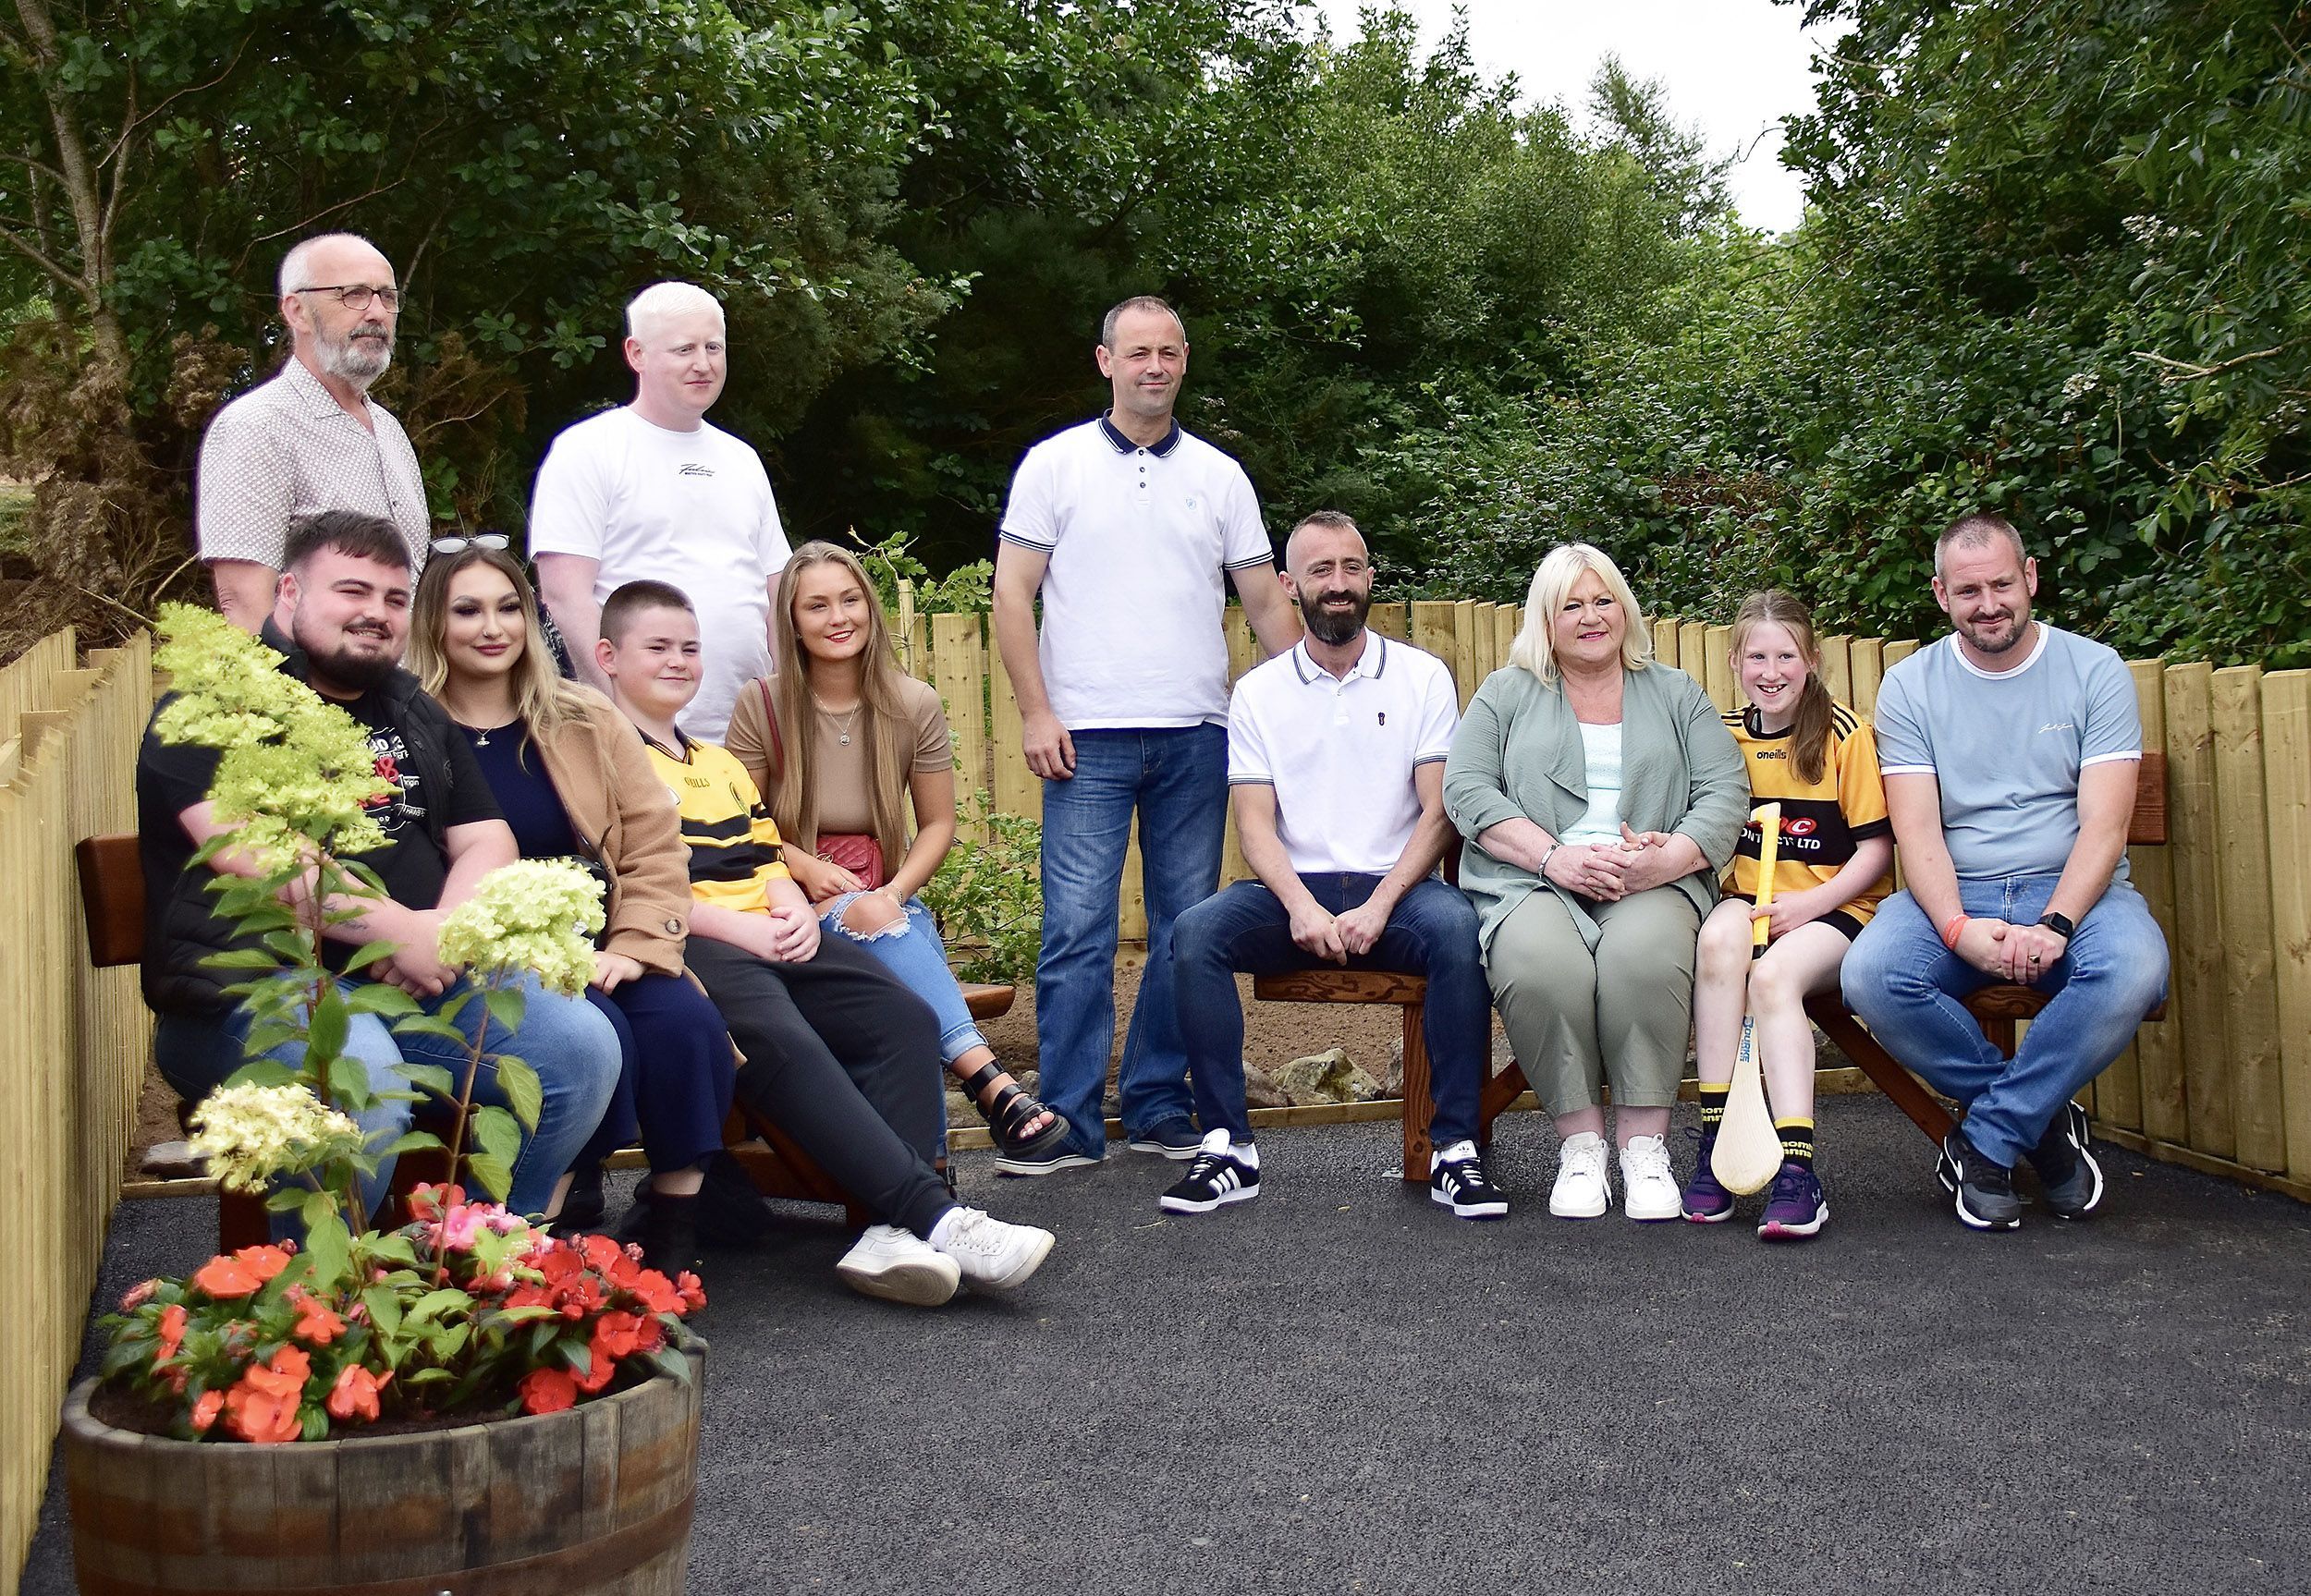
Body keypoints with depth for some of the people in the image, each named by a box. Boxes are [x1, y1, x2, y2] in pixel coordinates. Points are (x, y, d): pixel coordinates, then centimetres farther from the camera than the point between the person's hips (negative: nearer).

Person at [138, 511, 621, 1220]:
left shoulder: (414, 711, 23)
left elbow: (486, 841, 16)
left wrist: (445, 931, -7)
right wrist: (396, 928, -19)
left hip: (420, 977, 7)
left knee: (583, 1044, -15)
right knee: (361, 1080, -37)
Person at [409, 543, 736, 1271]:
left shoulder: (588, 722, 15)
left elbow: (656, 845, 8)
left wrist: (634, 948, -8)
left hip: (597, 949, 4)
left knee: (686, 1020, -25)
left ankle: (675, 1230, -16)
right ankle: (572, 1219, -12)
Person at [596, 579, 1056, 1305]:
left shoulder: (722, 765, 33)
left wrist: (794, 909, 3)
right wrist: (734, 924, -14)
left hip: (773, 939, 7)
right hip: (681, 942, -7)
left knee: (906, 1018, -18)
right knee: (778, 1038, -36)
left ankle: (893, 1231, -32)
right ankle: (934, 1215, -40)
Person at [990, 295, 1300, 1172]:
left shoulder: (1220, 475, 13)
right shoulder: (1056, 464, 6)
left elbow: (1266, 600, 13)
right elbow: (1013, 592, 2)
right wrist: (1035, 712, -7)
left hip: (1197, 736, 3)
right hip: (1088, 736, -3)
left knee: (1187, 928, 6)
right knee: (1077, 931, -7)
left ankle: (1159, 1105, 17)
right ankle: (1070, 1120, 0)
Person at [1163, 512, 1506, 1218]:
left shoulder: (1423, 677, 8)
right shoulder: (1258, 692, 10)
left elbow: (1438, 811, -1)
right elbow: (1255, 822, 2)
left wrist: (1378, 907, -16)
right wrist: (1301, 906, -18)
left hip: (1395, 888, -1)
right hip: (1296, 890, 1)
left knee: (1458, 928, -34)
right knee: (1194, 933, -27)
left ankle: (1455, 1148, -25)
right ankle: (1227, 1146, -21)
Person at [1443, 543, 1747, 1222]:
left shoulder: (1676, 694, 20)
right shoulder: (1505, 694, 17)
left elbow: (1725, 795, 8)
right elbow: (1466, 790, 3)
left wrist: (1666, 859, -12)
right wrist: (1554, 857, -11)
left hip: (1651, 886, 1)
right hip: (1533, 886, 0)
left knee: (1644, 955, -35)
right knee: (1539, 965, -35)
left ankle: (1645, 1141, -23)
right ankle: (1579, 1141, -20)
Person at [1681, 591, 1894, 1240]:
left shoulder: (1844, 733, -3)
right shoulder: (1723, 734, 11)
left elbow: (1876, 846, -4)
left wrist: (1812, 903, -16)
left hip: (1835, 909, -3)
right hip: (1747, 901, 3)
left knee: (1774, 975, -33)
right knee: (1720, 937, -32)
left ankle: (1796, 1169, -34)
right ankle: (1715, 1142, -31)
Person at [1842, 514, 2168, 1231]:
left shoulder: (2095, 670, 3)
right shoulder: (1910, 686, 5)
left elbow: (2103, 824, -6)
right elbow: (1917, 830, -4)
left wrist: (2055, 924, -23)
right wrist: (1958, 929, -23)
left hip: (2071, 890, 0)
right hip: (1954, 896, 1)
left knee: (2133, 969, -34)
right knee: (1871, 977, -30)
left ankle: (1986, 1141, -15)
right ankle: (2041, 1119, -8)